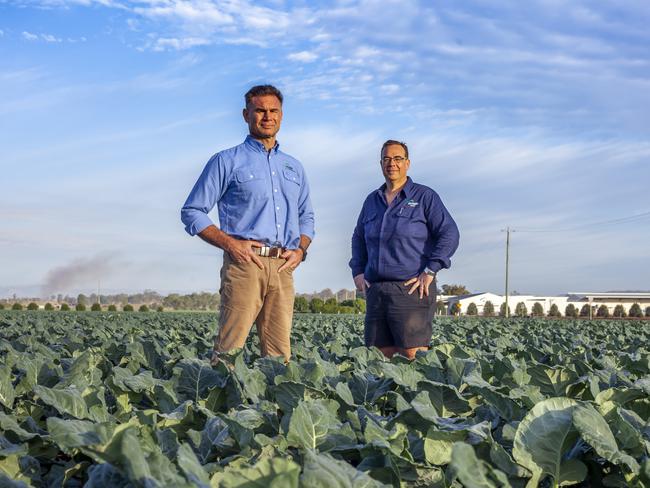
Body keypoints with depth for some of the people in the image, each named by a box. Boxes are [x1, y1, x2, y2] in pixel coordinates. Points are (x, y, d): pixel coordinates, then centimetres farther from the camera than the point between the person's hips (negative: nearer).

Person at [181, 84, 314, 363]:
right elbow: (192, 212, 4)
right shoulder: (226, 161, 7)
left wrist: (301, 249, 8)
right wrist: (229, 243, -9)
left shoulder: (294, 168, 22)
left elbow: (306, 216, 29)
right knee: (229, 350, -11)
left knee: (279, 354, 3)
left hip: (283, 267, 5)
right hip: (244, 264, -4)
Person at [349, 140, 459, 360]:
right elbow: (358, 238, 29)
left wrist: (430, 271, -13)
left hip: (412, 289, -5)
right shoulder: (372, 200, 18)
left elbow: (449, 234, -6)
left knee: (414, 355, -12)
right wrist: (357, 272, 15)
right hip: (376, 290, 5)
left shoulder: (424, 196, 1)